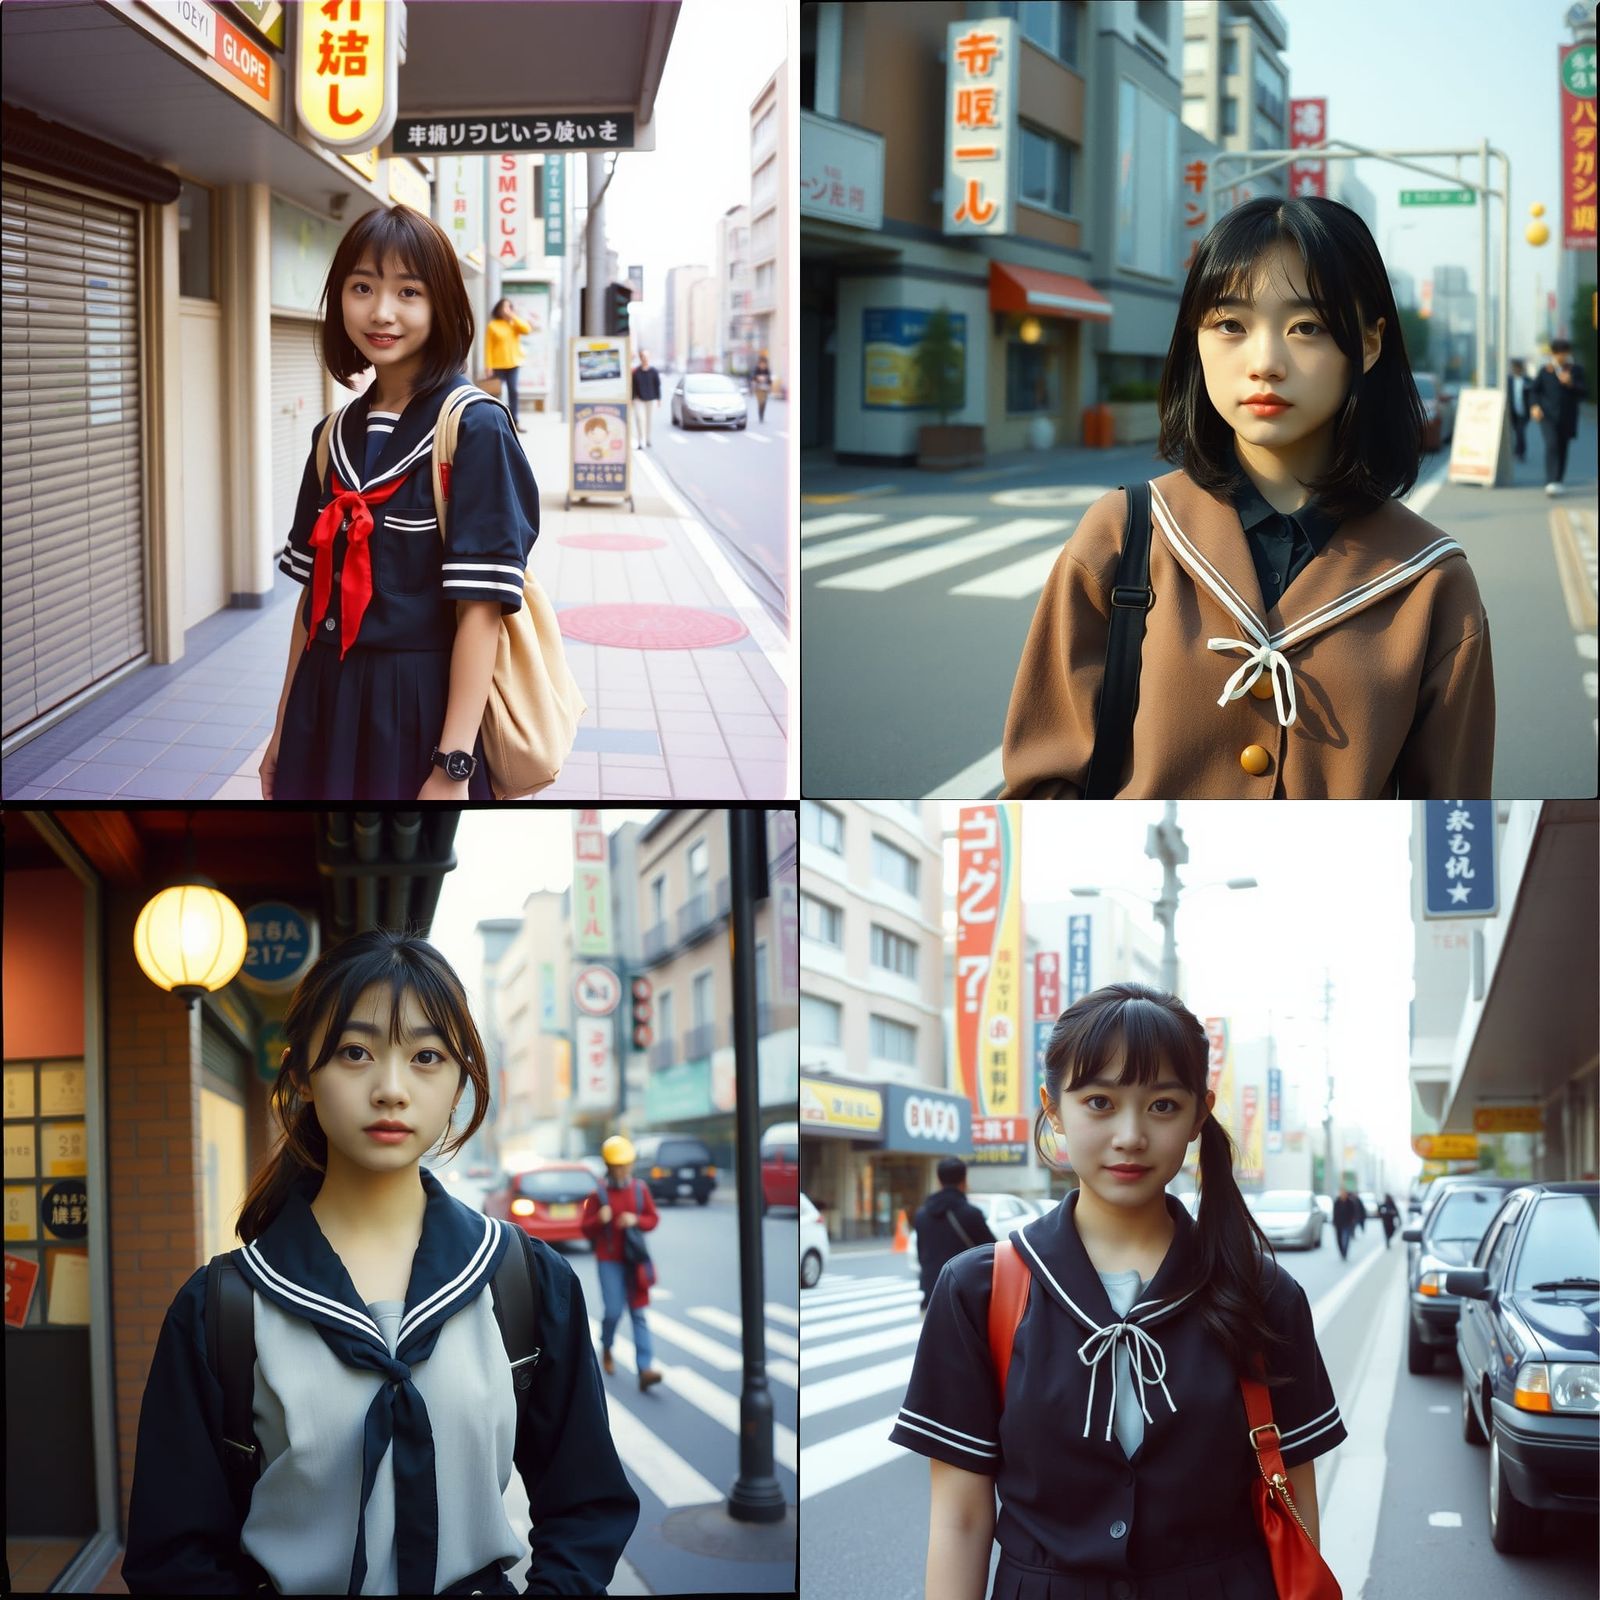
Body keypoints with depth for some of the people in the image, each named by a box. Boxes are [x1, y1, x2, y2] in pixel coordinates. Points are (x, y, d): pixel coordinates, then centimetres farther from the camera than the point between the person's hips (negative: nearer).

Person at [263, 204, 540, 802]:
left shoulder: (473, 428, -11)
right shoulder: (336, 437, 8)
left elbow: (479, 609, -16)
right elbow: (315, 593, 13)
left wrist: (453, 769, -20)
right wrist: (285, 729, 14)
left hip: (422, 708, -5)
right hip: (326, 707, 6)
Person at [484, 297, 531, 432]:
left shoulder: (515, 324, 9)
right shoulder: (492, 326, -2)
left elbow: (527, 329, -11)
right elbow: (488, 347, -5)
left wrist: (513, 317, -9)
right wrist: (489, 367, -12)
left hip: (513, 364, 3)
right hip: (498, 365, -3)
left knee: (513, 392, 1)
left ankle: (515, 422, 2)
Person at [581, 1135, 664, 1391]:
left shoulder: (640, 1189, 2)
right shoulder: (599, 1195, -5)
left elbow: (653, 1217, 9)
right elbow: (587, 1230, -3)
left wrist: (636, 1220, -11)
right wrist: (600, 1220, -24)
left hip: (634, 1259, 2)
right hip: (608, 1260, -2)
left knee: (639, 1313, -2)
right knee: (613, 1311, -6)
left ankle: (645, 1368, -7)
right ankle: (606, 1349, 27)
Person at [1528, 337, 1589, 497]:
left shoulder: (1576, 370, 5)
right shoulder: (1545, 370, 3)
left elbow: (1584, 391, 1)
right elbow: (1535, 390, 8)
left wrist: (1570, 383, -16)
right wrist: (1535, 406, -9)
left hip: (1567, 417, 2)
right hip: (1548, 416, -2)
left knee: (1562, 449, 6)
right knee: (1551, 445, -17)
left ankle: (1557, 482, 19)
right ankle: (1550, 483, -25)